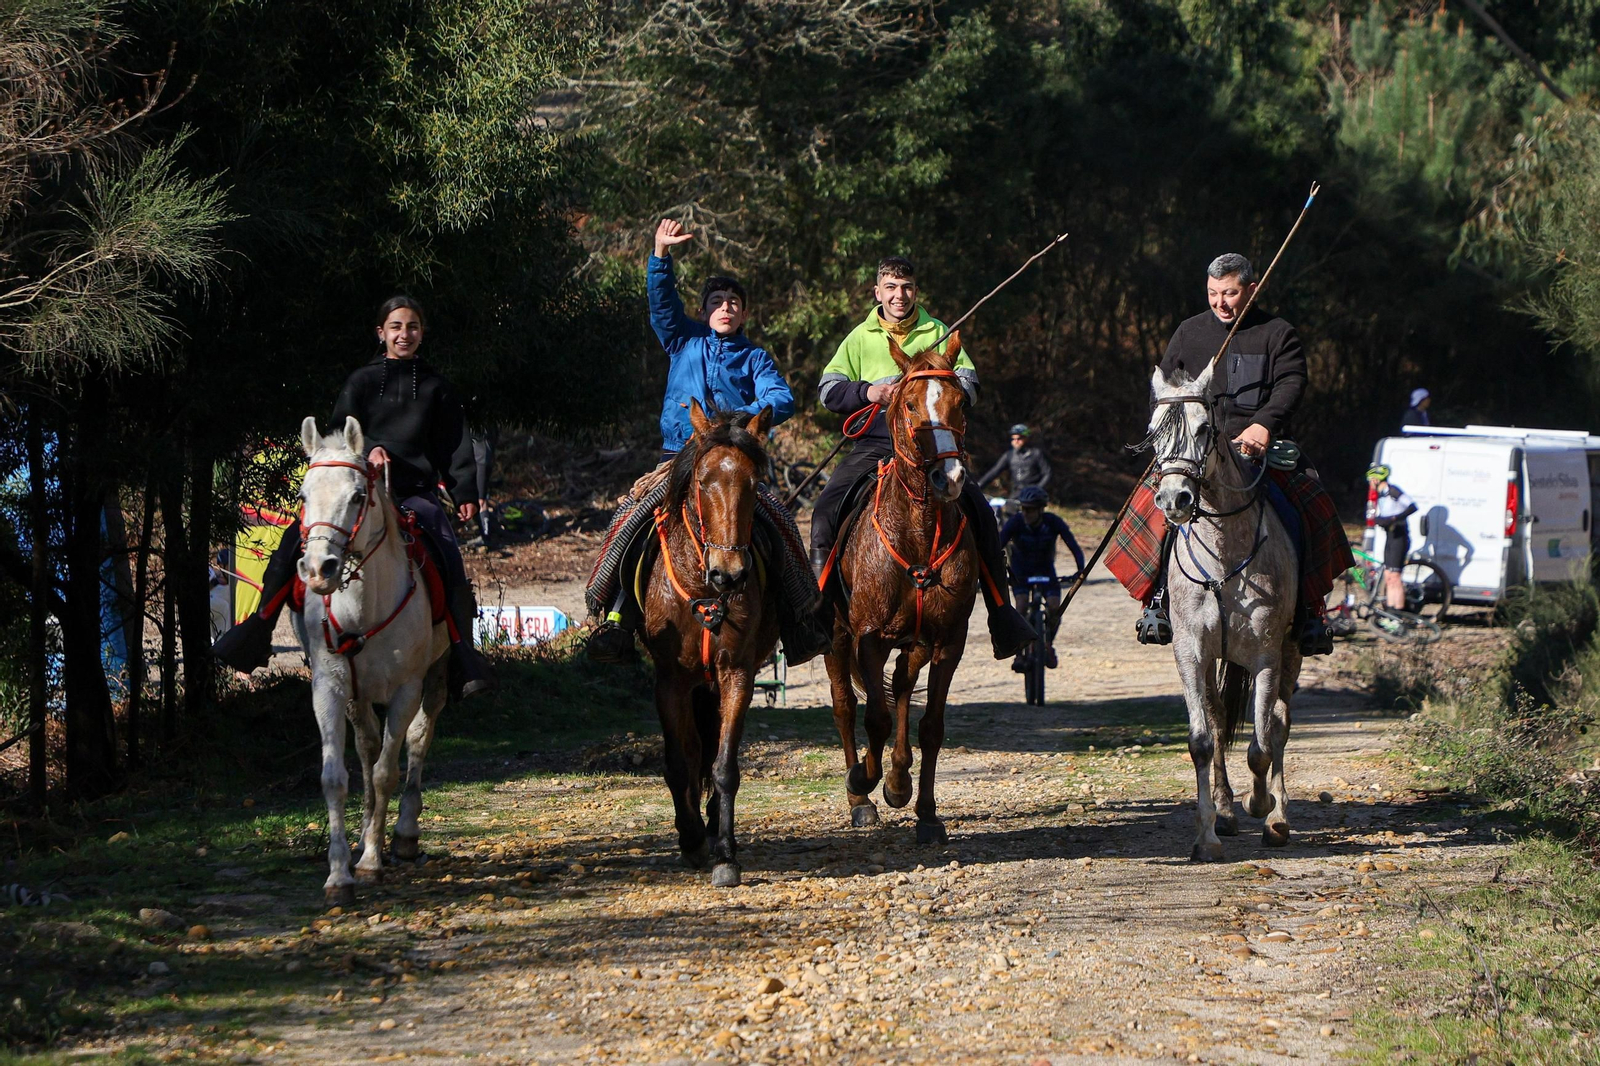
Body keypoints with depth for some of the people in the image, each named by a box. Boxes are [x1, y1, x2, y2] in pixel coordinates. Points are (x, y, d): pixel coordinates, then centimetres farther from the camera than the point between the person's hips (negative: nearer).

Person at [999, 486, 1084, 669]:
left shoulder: (1053, 522, -24)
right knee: (1022, 607, -24)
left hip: (1046, 571, 1)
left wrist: (1081, 570, -45)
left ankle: (1048, 645, 11)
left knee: (1055, 609, -17)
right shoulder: (1015, 522, -25)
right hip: (1020, 572, -1)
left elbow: (1074, 546, -28)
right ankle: (1020, 653, -14)